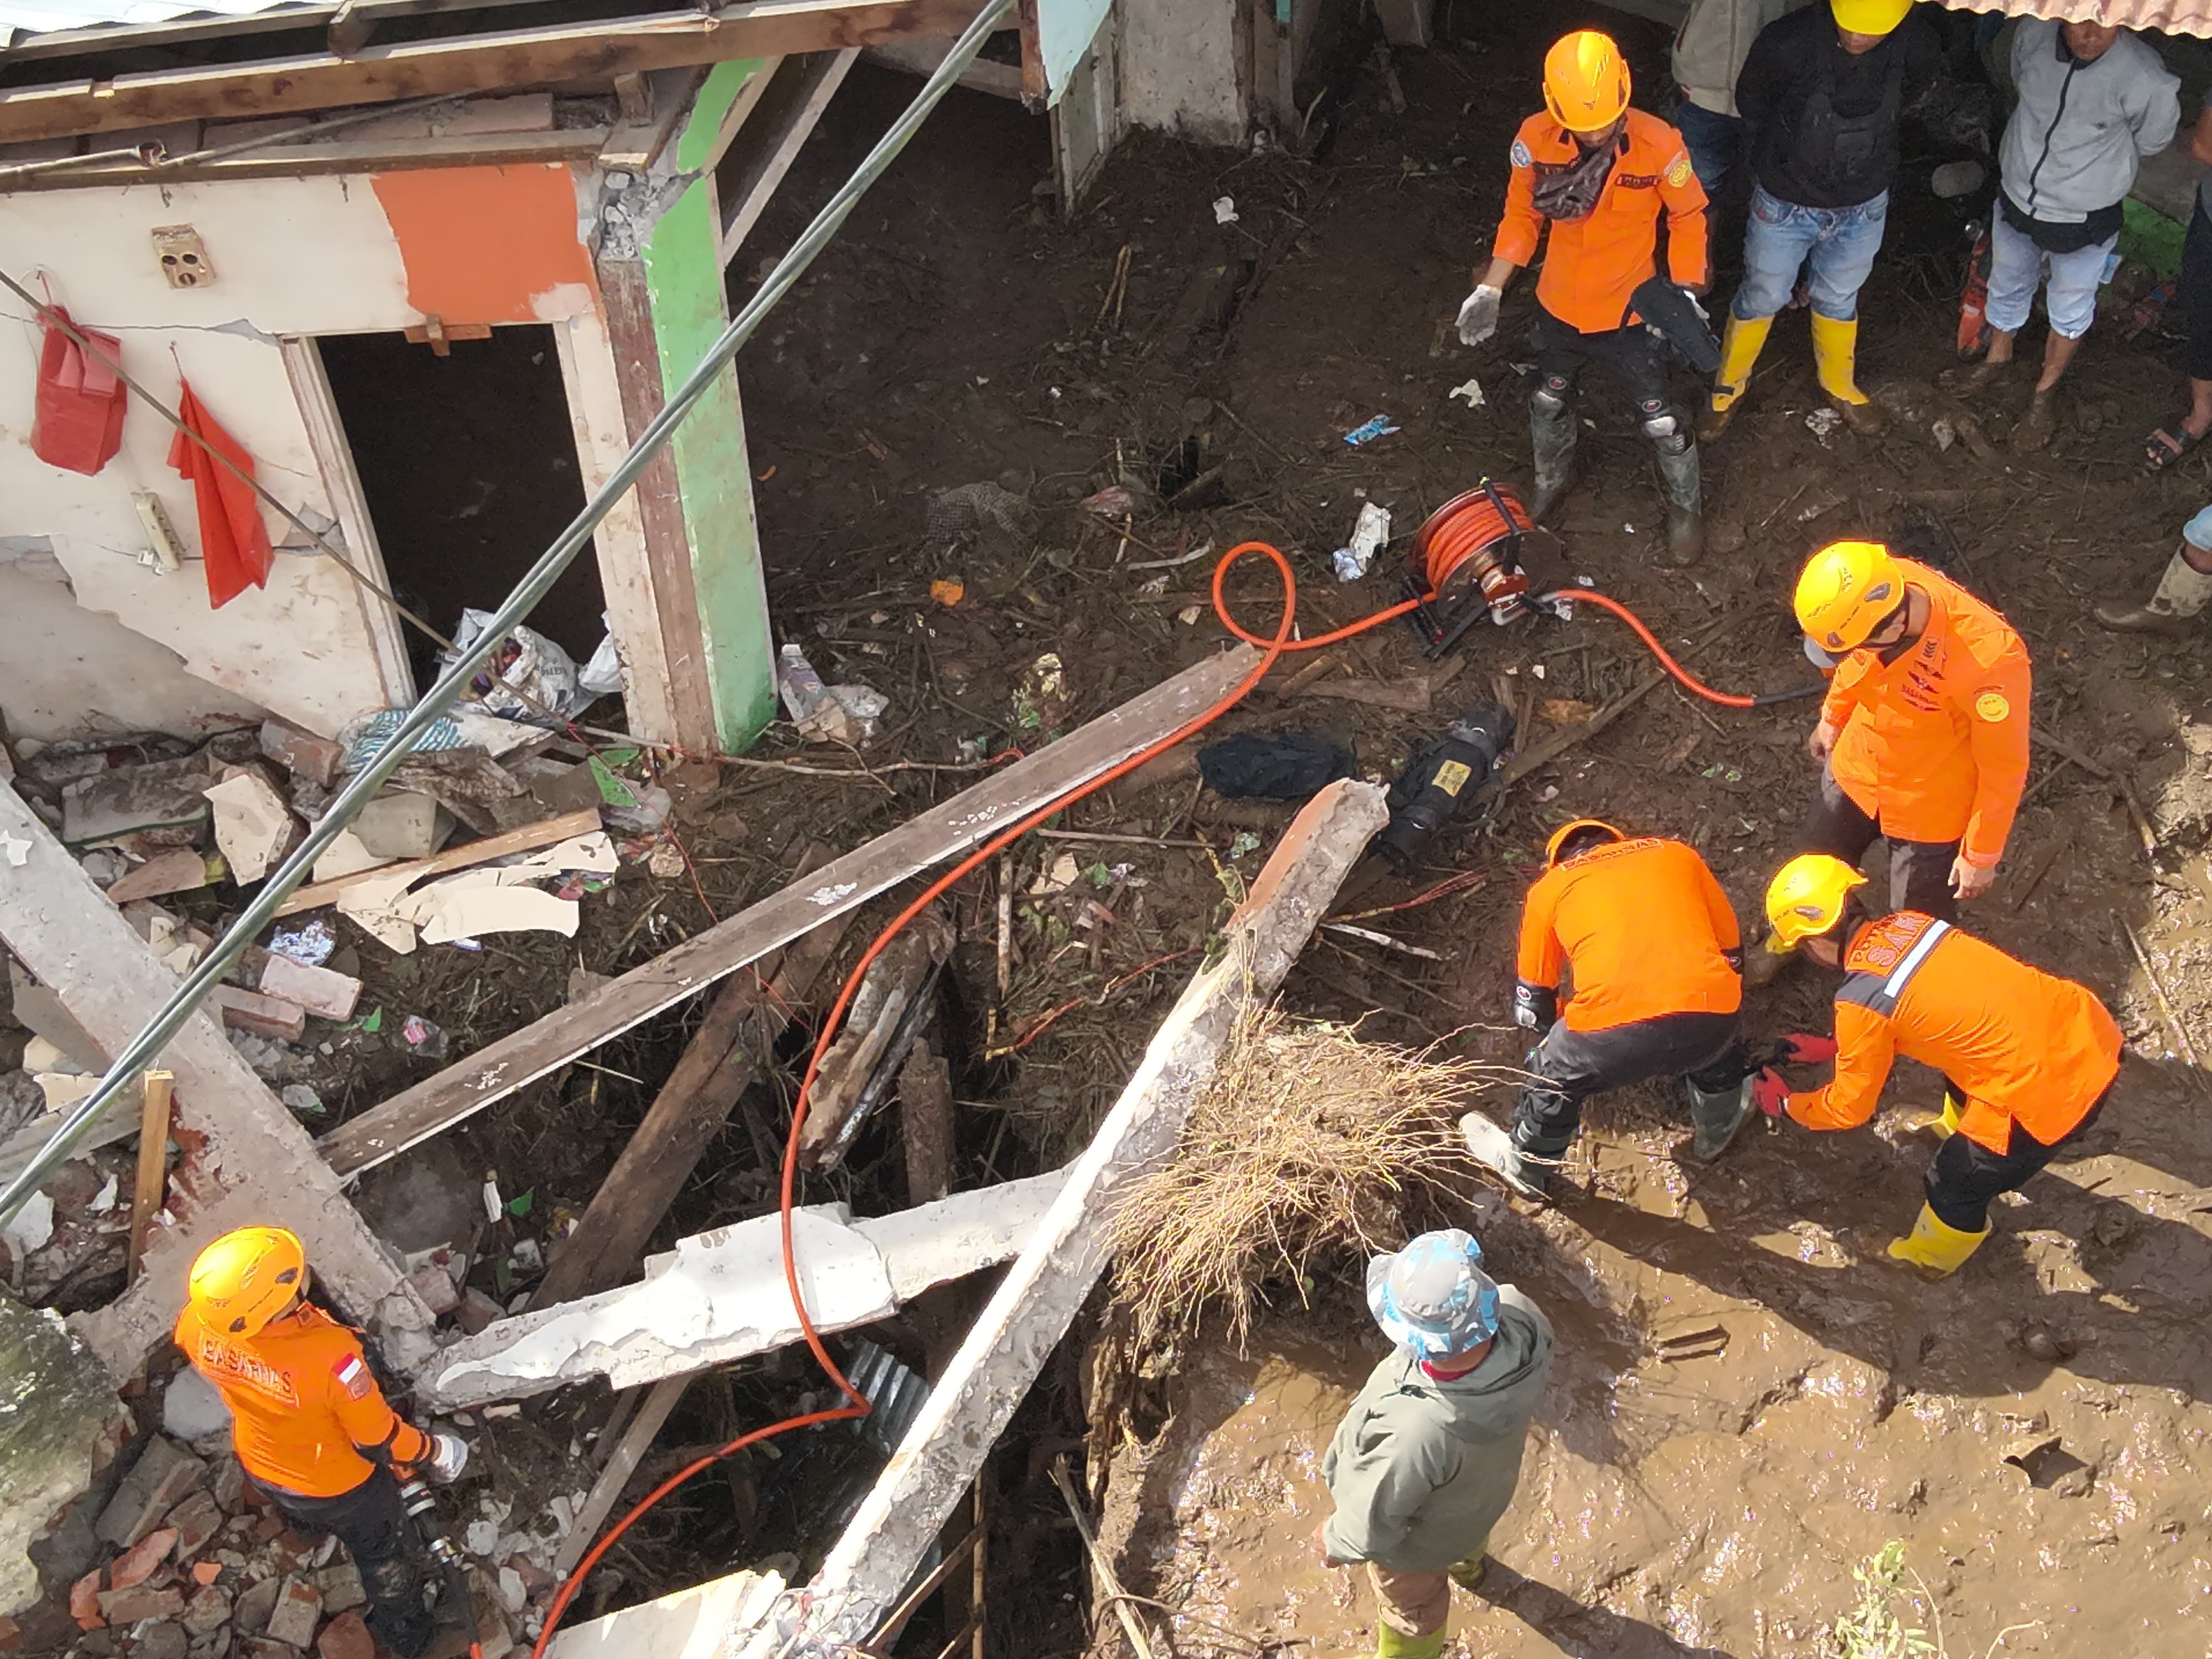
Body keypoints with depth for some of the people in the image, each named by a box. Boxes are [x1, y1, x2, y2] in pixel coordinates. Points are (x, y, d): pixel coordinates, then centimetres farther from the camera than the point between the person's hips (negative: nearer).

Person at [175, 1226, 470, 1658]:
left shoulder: (196, 1326, -31)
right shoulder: (330, 1356, -46)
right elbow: (380, 1441, -29)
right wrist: (432, 1452, -9)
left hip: (262, 1471, 4)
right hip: (341, 1485, -4)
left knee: (304, 1517, 41)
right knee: (384, 1556, 27)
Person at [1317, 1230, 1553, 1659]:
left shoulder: (1413, 1432, -51)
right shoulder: (1523, 1317, -36)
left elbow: (1373, 1528, -30)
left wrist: (1336, 1542, -8)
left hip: (1423, 1532, -6)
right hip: (1485, 1479, 6)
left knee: (1412, 1606, 29)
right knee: (1468, 1525, 41)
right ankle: (1466, 1562, 75)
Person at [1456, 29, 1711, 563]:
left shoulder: (1658, 144, -25)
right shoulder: (1536, 139, -18)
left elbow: (1688, 218, -10)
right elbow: (1521, 215, -2)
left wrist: (1686, 295, -16)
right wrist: (1490, 289, -2)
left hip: (1630, 310, -3)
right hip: (1559, 305, 3)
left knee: (1659, 417, 10)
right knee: (1550, 400, 25)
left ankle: (1686, 505, 36)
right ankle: (1552, 478, 54)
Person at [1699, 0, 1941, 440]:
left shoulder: (1913, 46, -22)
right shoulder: (1787, 42, -31)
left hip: (1863, 207, 2)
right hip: (1786, 204, -2)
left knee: (1839, 300, 25)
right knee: (1762, 298, 18)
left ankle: (1838, 384, 50)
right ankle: (1729, 384, 43)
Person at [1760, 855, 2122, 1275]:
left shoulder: (1859, 1002, -17)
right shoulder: (1906, 923, 2)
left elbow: (1850, 1107, -1)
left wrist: (1789, 1106, 17)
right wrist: (1836, 1045, 29)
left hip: (2050, 1093, -8)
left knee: (1956, 1183, 18)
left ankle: (1935, 1254, 45)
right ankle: (1958, 1130, 66)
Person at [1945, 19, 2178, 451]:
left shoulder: (2144, 78, -32)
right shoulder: (2034, 32, -21)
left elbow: (2150, 141, -9)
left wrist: (2093, 153, 5)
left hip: (2084, 221, -3)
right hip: (2016, 196, 4)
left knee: (2070, 312, 19)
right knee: (2006, 287, 28)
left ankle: (2045, 392, 44)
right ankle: (1998, 356, 56)